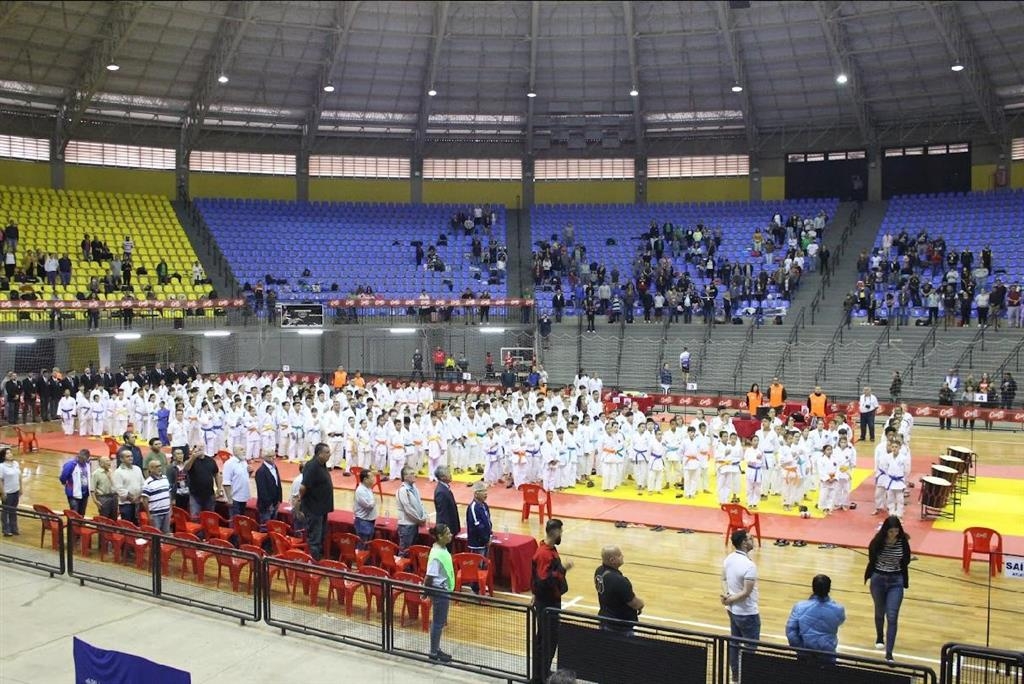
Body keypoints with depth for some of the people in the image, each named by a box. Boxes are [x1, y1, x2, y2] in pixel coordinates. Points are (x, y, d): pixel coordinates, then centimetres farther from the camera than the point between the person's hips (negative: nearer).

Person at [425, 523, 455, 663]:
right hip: (439, 591, -9)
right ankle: (433, 653, 15)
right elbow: (429, 577, -22)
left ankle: (436, 649, 30)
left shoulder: (443, 549, 2)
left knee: (439, 621, 18)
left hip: (444, 589, 9)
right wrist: (426, 591, -10)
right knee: (438, 622, 3)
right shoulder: (436, 554, -26)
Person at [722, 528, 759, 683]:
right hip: (747, 613, -8)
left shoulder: (729, 559, -2)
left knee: (734, 643, 19)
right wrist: (730, 600, -14)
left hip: (733, 610, 8)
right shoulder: (749, 565, -28)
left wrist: (727, 594, -7)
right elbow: (746, 592, -25)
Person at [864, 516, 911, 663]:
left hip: (896, 581, 0)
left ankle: (889, 653, -4)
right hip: (878, 579, 0)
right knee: (880, 612, 19)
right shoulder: (877, 541, -14)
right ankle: (879, 637, 47)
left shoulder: (903, 542, -11)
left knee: (892, 617, -7)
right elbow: (871, 559, -2)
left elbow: (905, 562, 1)